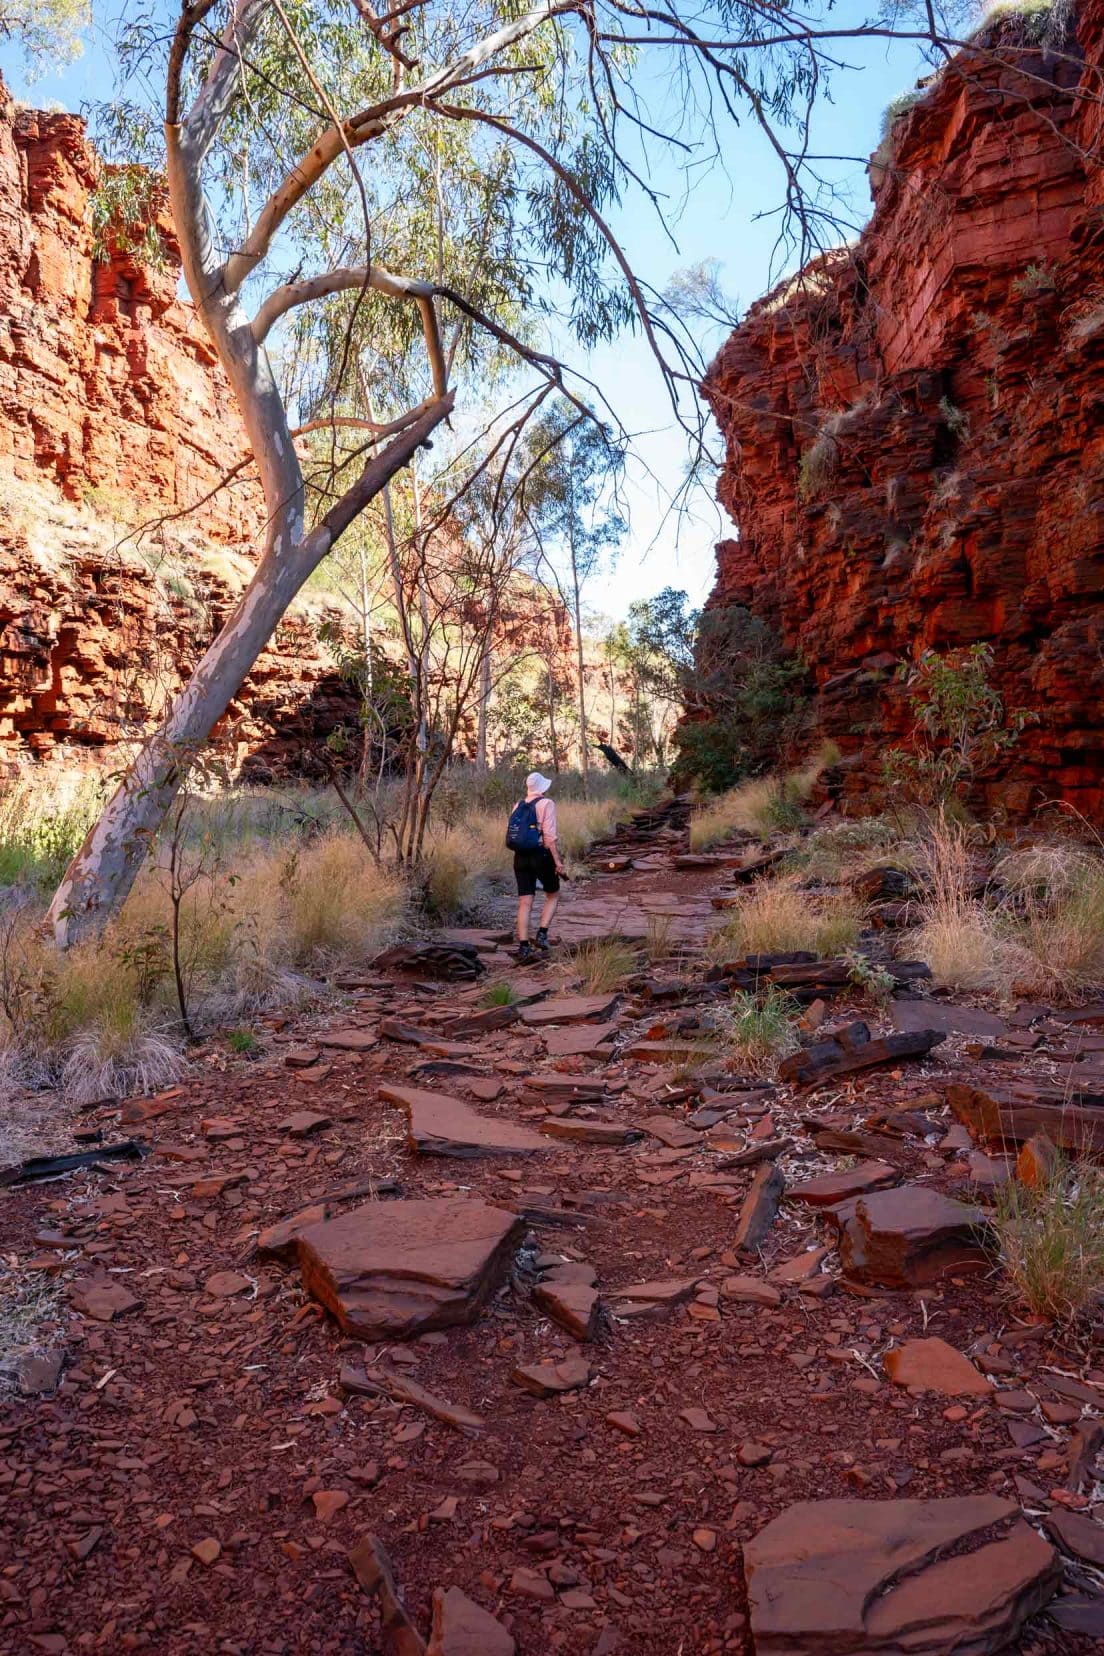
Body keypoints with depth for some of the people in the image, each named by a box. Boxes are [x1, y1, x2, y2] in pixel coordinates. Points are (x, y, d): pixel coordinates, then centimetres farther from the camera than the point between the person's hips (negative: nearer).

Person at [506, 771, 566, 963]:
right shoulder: (546, 804, -7)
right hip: (541, 855, -5)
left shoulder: (518, 805, 12)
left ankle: (523, 947, 1)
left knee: (525, 903, 5)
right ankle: (542, 934, 2)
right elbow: (550, 835, -15)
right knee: (553, 896, 16)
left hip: (520, 857, 5)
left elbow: (513, 833, 13)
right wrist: (557, 860, -13)